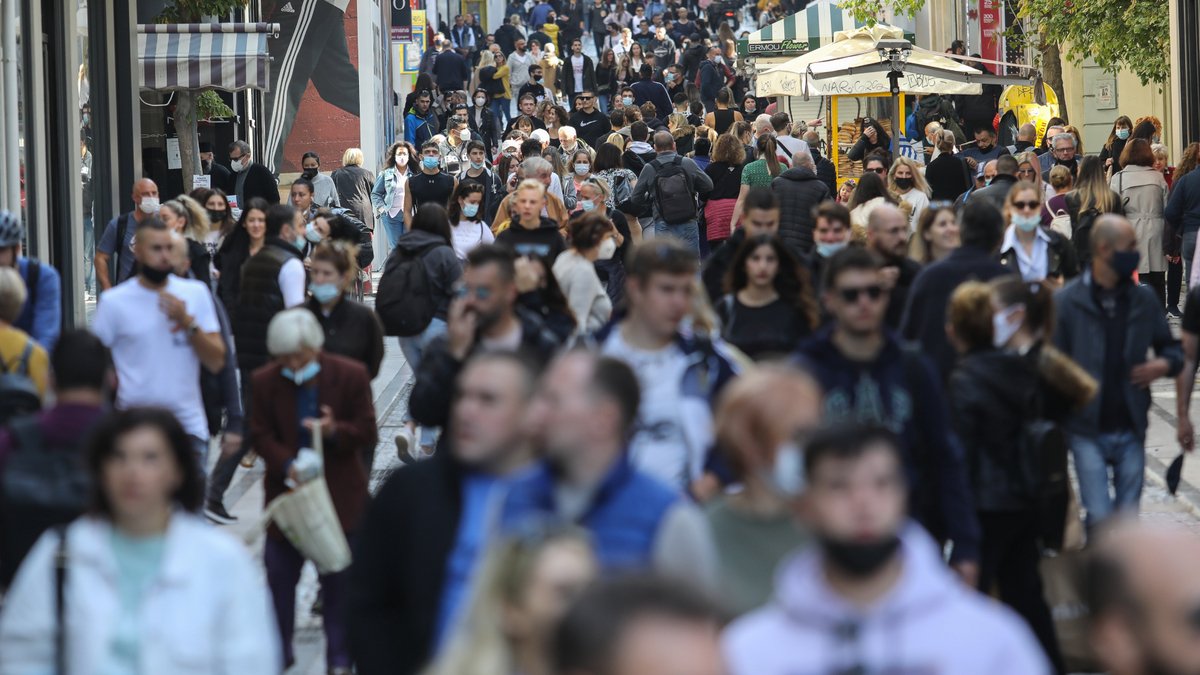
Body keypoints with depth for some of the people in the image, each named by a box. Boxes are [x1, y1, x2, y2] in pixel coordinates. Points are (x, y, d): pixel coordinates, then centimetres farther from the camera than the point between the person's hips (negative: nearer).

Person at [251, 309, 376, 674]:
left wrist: (335, 431, -27)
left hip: (340, 493, -1)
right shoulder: (265, 381, -4)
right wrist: (287, 465, -21)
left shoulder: (350, 376, -8)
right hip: (287, 490, 1)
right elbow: (261, 434, -3)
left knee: (338, 577, 3)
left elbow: (367, 434, -5)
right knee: (280, 573, 5)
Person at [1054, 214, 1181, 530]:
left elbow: (1172, 348, 17)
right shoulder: (1067, 301, -5)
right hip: (1088, 430, -3)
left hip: (1131, 429, 3)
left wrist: (1164, 365, -7)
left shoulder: (1144, 299, 5)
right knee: (1100, 518, -9)